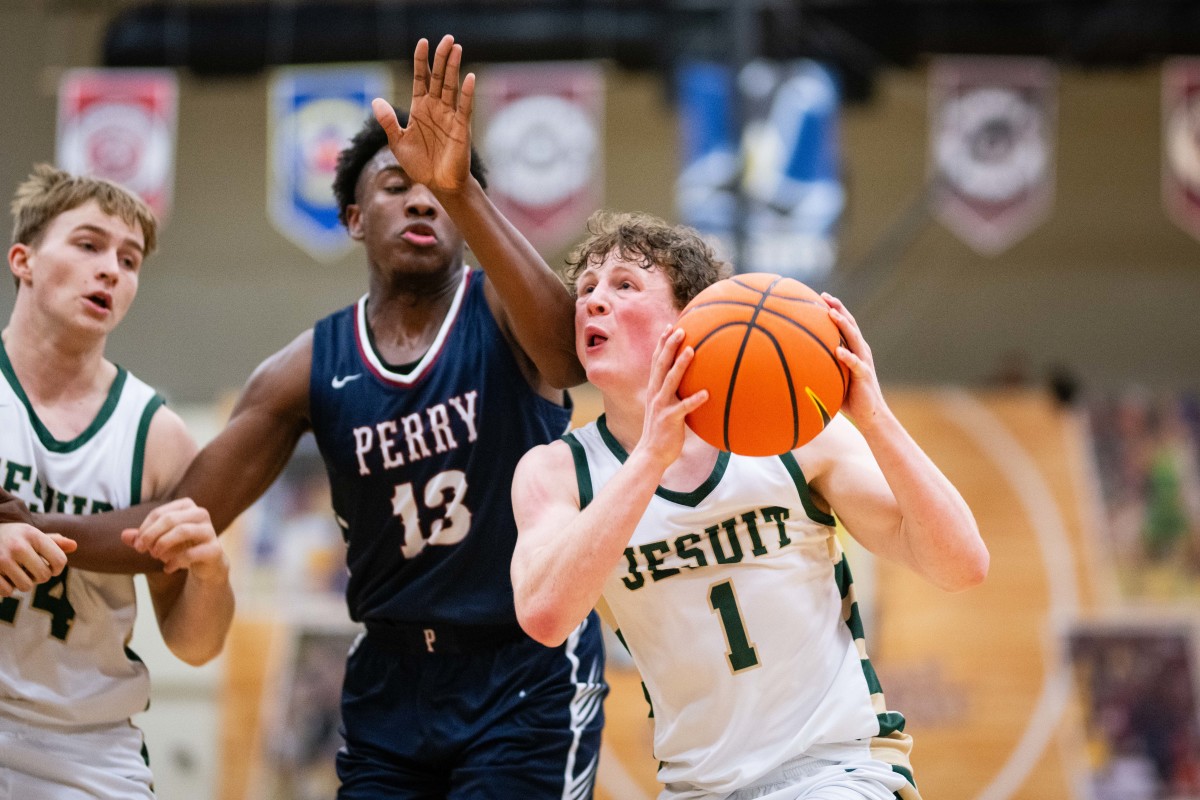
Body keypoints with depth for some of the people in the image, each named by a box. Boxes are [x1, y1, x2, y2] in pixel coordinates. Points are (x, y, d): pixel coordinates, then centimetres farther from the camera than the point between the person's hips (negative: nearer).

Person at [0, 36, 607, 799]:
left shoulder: (501, 313, -7)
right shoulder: (311, 370, 2)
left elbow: (570, 352, -34)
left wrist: (461, 189, -44)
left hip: (531, 677, -4)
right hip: (392, 677, 4)